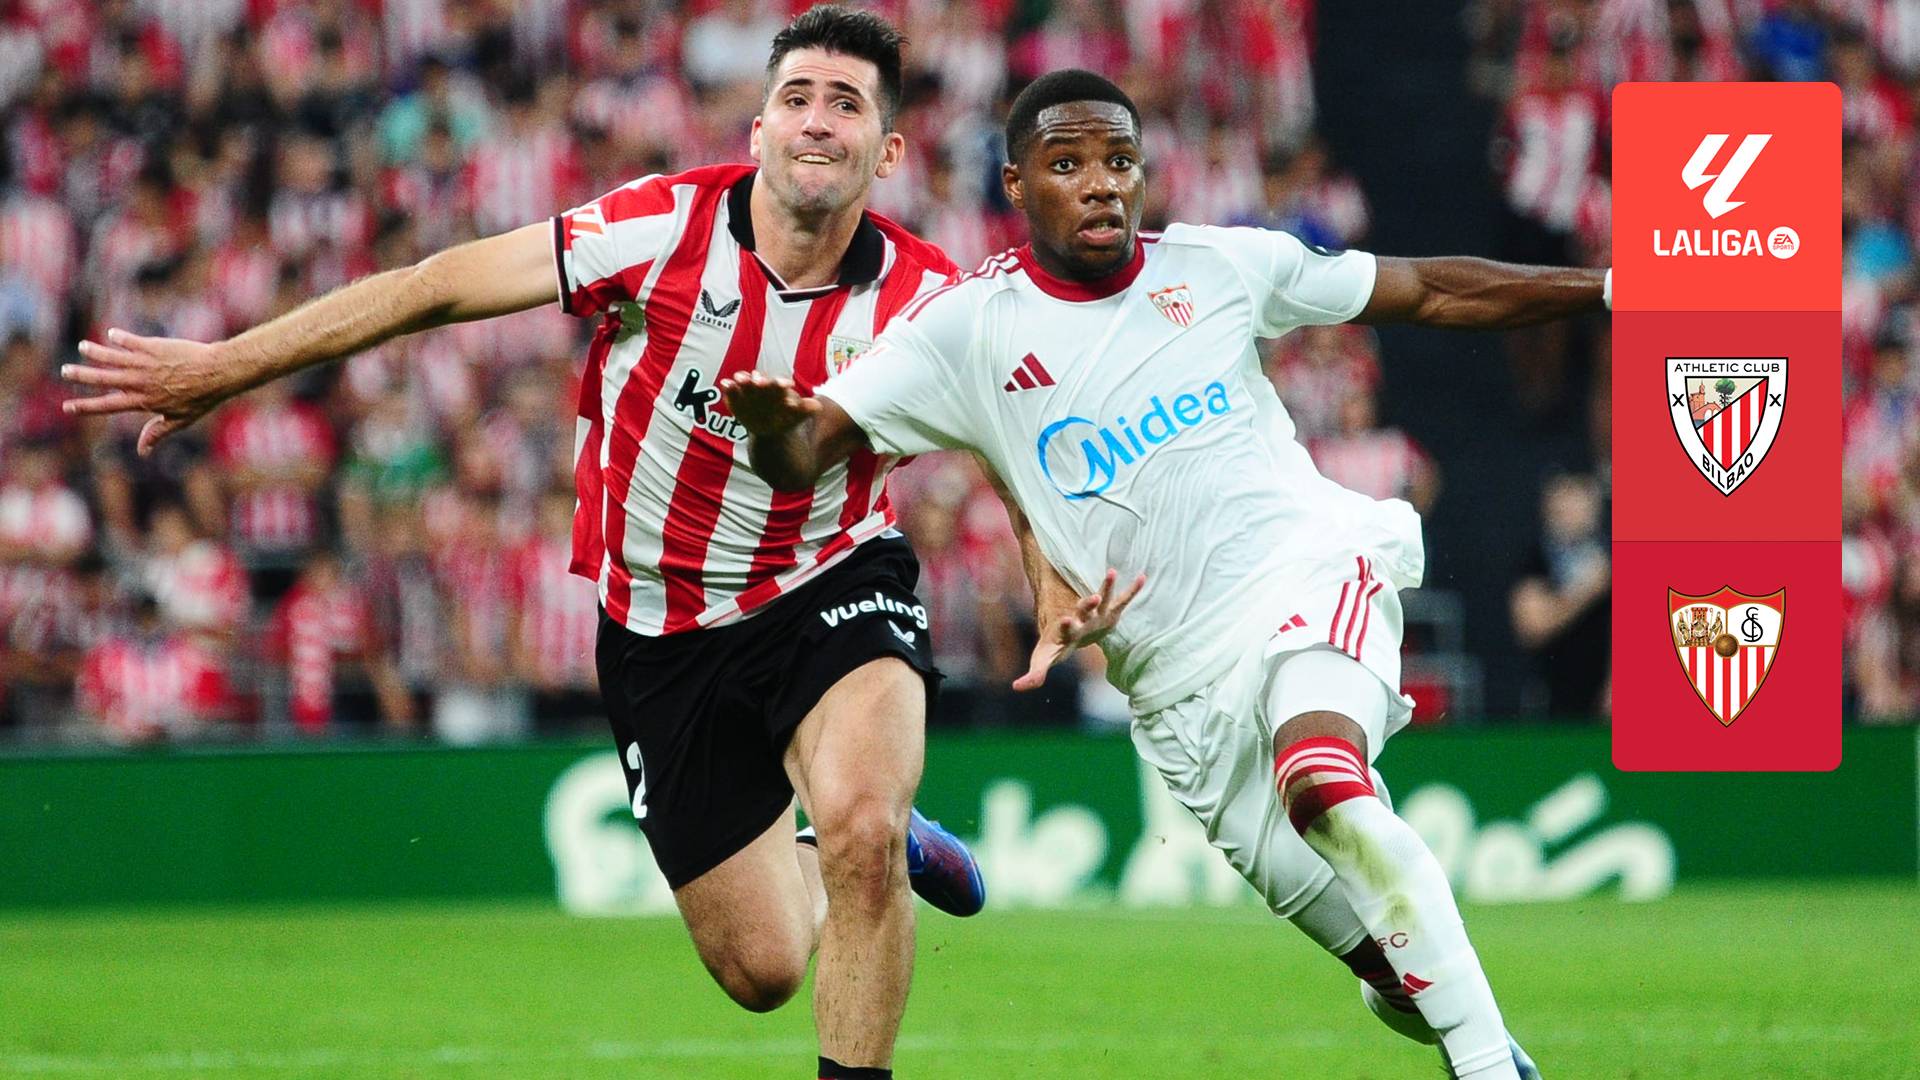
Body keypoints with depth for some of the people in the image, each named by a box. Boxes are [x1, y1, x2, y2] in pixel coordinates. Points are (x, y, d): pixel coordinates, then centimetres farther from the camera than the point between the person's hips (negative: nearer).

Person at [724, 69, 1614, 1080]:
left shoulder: (1218, 266, 3)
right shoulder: (965, 328, -1)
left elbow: (1430, 292, 13)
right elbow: (803, 454, -7)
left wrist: (1606, 286, 10)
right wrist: (775, 424, -31)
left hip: (1307, 571, -2)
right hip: (1184, 683, 2)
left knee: (1321, 778, -33)